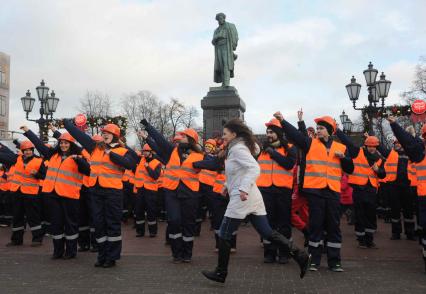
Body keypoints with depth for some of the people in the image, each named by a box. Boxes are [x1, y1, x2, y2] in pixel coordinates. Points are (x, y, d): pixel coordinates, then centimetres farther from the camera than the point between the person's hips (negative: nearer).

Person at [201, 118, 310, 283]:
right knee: (267, 233, 9)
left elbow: (255, 169, -27)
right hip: (252, 198, 9)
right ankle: (299, 255, 5)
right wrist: (228, 185, 23)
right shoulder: (236, 148, 14)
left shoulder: (237, 148, -14)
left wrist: (244, 188, -34)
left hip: (242, 198, -9)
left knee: (224, 235, 4)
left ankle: (220, 273, 15)